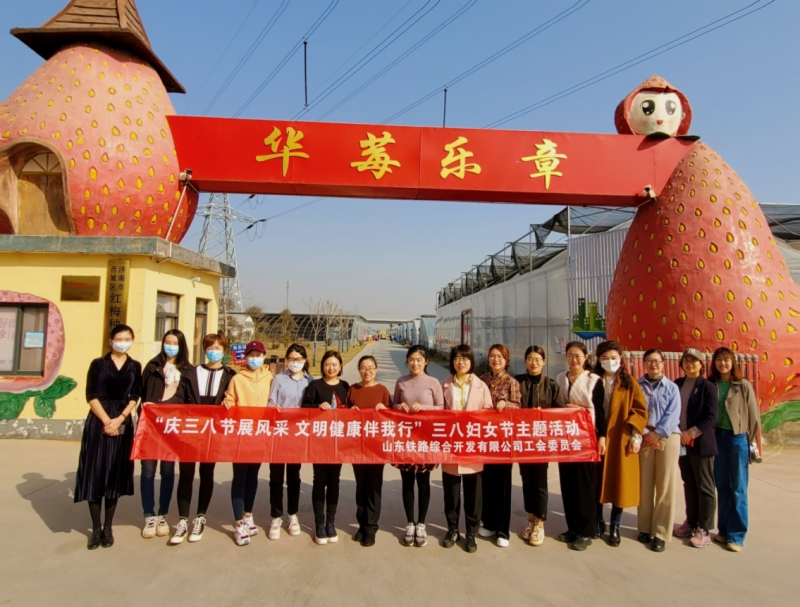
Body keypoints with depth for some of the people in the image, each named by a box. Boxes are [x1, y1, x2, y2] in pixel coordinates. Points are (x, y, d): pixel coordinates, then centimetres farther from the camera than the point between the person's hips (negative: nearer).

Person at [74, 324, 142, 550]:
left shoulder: (135, 367, 8)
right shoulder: (98, 364, 3)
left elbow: (135, 397, 1)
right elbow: (91, 395, -4)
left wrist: (119, 419, -12)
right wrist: (106, 421, -13)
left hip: (123, 424, 1)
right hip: (98, 422, -1)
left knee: (115, 474, 4)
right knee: (95, 472, -1)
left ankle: (108, 527, 14)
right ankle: (96, 528, 10)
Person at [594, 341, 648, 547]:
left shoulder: (629, 382, 0)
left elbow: (640, 410, -2)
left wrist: (636, 435, -10)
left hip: (621, 439, -1)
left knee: (620, 481, 4)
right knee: (597, 481, 8)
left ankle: (615, 527, 18)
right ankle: (597, 521, 24)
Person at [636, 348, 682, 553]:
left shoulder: (672, 387, 9)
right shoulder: (636, 385, 8)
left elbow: (673, 414, -1)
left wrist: (658, 433, -12)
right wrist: (643, 433, -11)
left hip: (667, 437, 0)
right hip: (643, 437, 0)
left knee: (665, 486, -1)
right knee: (644, 484, 2)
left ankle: (661, 533, 6)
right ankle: (645, 528, 14)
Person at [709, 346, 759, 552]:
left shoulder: (743, 386, -5)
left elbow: (753, 415, -2)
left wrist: (751, 442, -1)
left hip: (738, 437, -2)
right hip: (717, 437, 3)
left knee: (738, 488, 3)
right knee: (722, 486, 11)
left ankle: (736, 535, 13)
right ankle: (724, 530, 22)